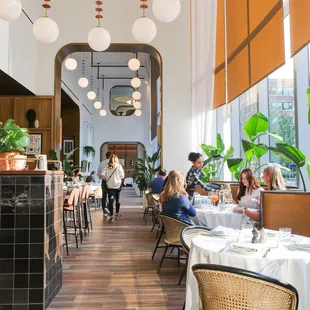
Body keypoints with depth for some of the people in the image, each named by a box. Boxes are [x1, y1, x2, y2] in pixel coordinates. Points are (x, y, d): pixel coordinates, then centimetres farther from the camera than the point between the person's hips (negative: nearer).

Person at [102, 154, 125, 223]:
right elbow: (122, 176, -8)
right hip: (118, 185, 0)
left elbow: (102, 175, -9)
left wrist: (106, 179, 7)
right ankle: (117, 214, 30)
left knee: (111, 200, -3)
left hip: (110, 186, 0)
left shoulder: (107, 167, -1)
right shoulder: (119, 166, -4)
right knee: (117, 200, 16)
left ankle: (111, 216, -10)